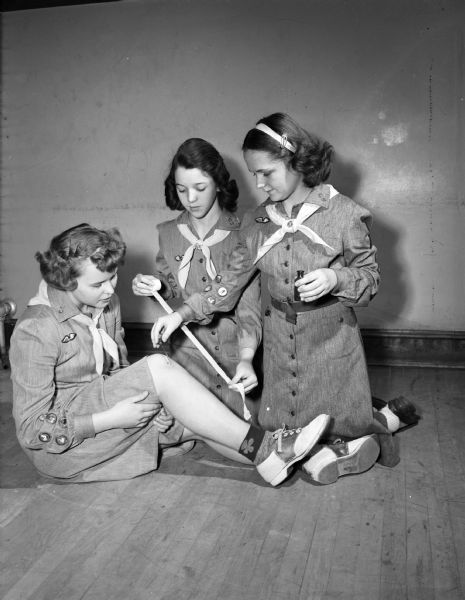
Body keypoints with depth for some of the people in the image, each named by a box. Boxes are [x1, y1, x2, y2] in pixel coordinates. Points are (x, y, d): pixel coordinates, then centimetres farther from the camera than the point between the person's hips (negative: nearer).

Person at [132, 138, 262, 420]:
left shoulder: (241, 235, -12)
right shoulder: (168, 233, -1)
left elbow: (249, 305, -16)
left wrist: (246, 358, -30)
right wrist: (156, 285, -11)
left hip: (236, 348, -2)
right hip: (188, 349, 2)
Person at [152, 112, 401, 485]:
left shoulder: (342, 213, -10)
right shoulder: (258, 221, 2)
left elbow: (370, 275, -4)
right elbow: (233, 280, 6)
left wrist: (335, 279, -25)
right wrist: (183, 313, -2)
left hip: (330, 333, -4)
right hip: (279, 334, 4)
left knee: (334, 424, -3)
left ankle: (365, 438, 29)